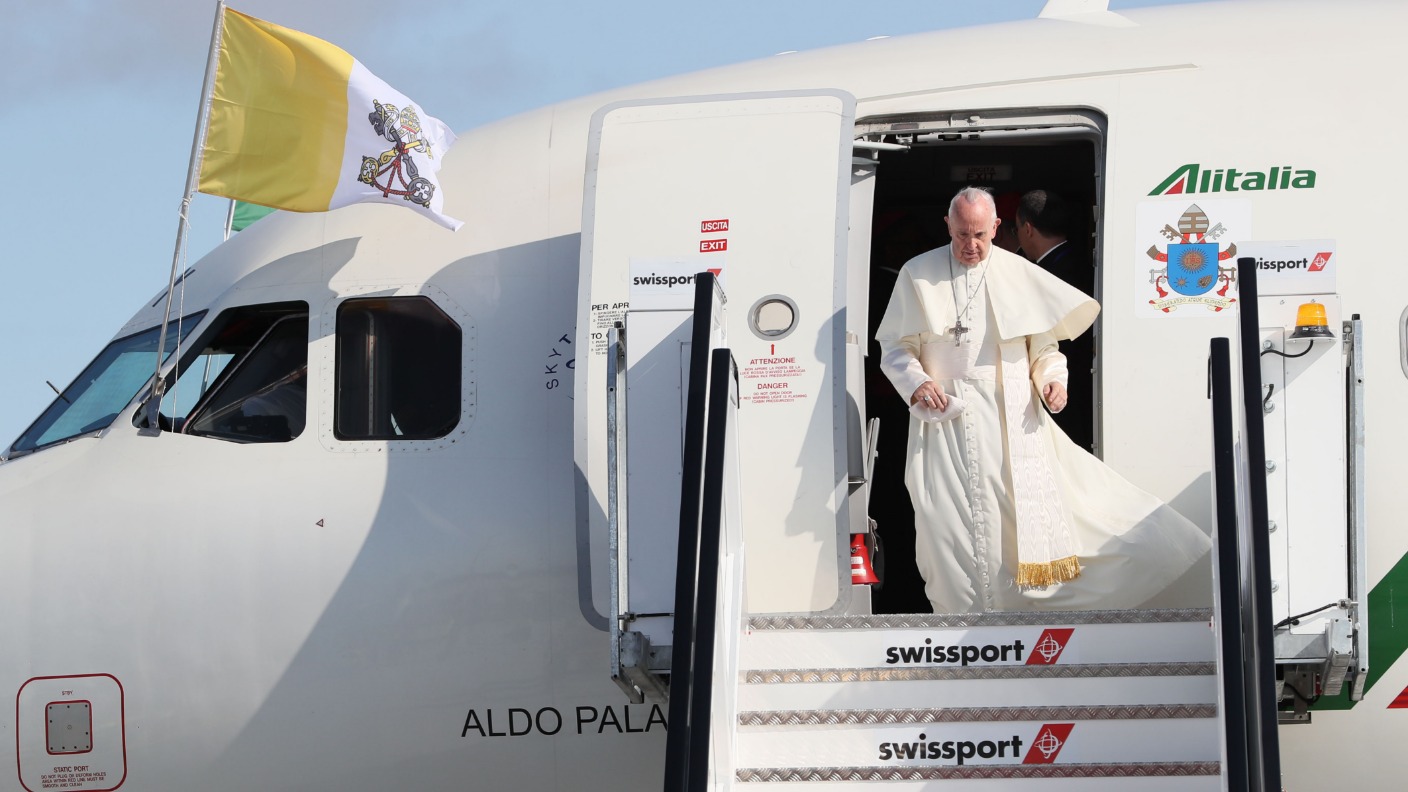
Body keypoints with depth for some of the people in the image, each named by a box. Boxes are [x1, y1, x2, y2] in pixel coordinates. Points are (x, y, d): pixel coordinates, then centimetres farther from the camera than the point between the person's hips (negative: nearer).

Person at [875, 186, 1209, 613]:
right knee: (953, 521, -5)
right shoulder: (918, 275, 4)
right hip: (945, 415, -1)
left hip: (1014, 418, 1)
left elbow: (1044, 342, 14)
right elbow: (895, 348, 7)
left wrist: (1052, 378, -5)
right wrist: (916, 383, -12)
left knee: (1033, 510, -4)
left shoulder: (1020, 274, 6)